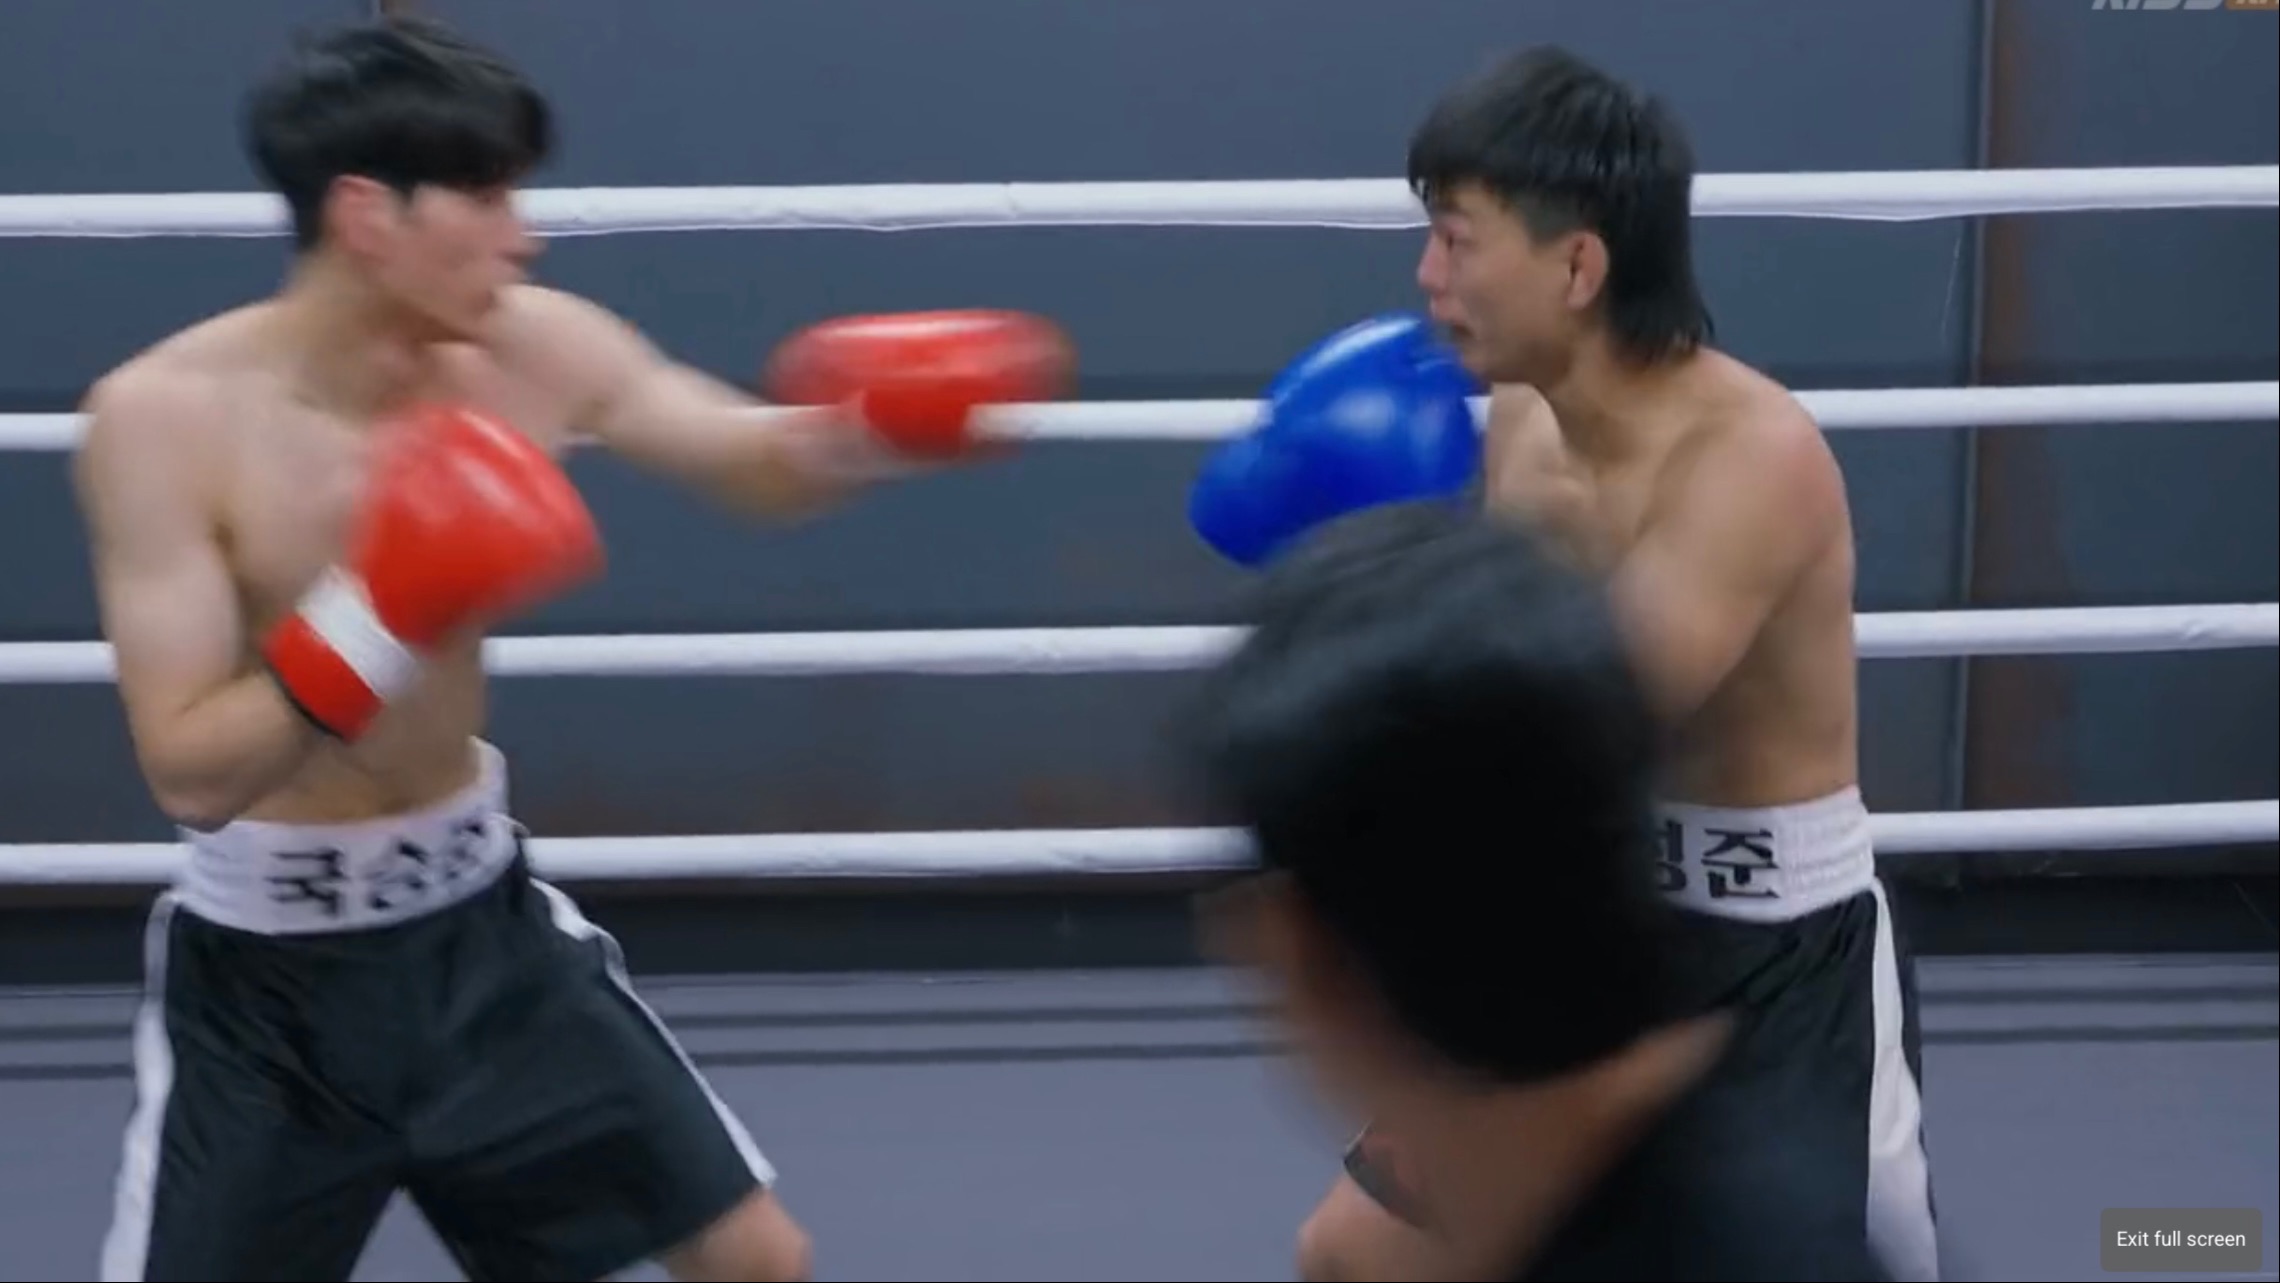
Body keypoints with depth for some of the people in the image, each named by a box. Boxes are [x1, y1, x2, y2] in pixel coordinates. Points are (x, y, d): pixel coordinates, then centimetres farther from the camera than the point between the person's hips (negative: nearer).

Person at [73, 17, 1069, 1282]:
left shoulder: (528, 347, -10)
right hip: (264, 963, -4)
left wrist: (872, 426, -18)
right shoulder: (162, 415, -21)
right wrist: (379, 619, -36)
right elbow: (190, 775, -24)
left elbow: (760, 466, 3)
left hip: (475, 916, 5)